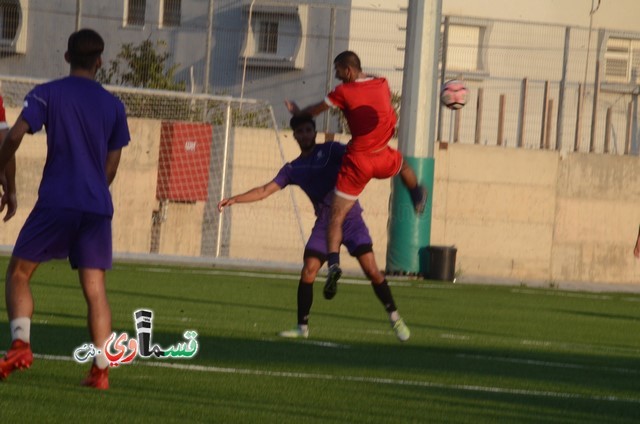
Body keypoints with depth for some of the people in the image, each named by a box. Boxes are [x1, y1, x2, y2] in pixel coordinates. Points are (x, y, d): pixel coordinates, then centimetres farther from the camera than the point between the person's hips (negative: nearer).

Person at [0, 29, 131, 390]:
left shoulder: (47, 94, 1)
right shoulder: (114, 105, 11)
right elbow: (112, 165, 15)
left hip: (56, 202, -3)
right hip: (98, 205, 3)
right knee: (95, 289, 2)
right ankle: (102, 369, -8)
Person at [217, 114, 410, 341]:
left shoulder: (330, 150, 1)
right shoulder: (293, 169, 10)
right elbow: (265, 190, 8)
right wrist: (235, 199, -1)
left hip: (351, 219, -3)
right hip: (325, 225, 3)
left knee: (371, 270, -13)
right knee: (307, 273, -9)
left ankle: (394, 318, -2)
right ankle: (302, 327, 2)